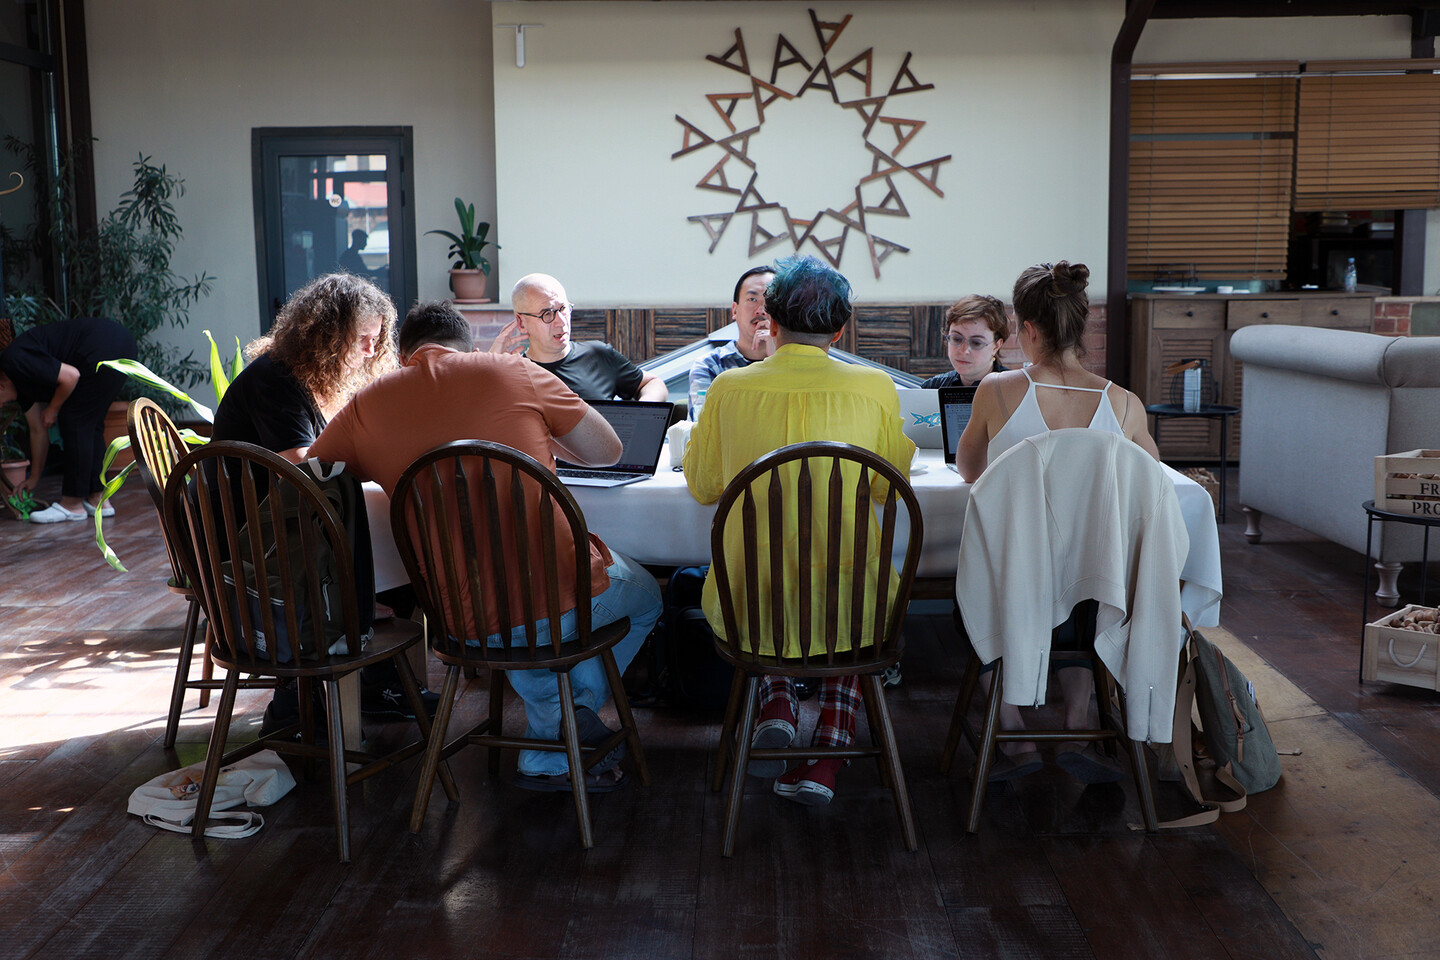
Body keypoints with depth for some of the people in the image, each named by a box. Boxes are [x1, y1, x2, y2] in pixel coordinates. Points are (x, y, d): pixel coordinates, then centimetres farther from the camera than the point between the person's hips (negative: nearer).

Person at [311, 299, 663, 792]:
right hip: (566, 596, -3)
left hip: (468, 626, 3)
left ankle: (554, 742, 32)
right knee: (643, 594, 31)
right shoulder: (512, 371, -1)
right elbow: (606, 450, 6)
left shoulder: (367, 406, 3)